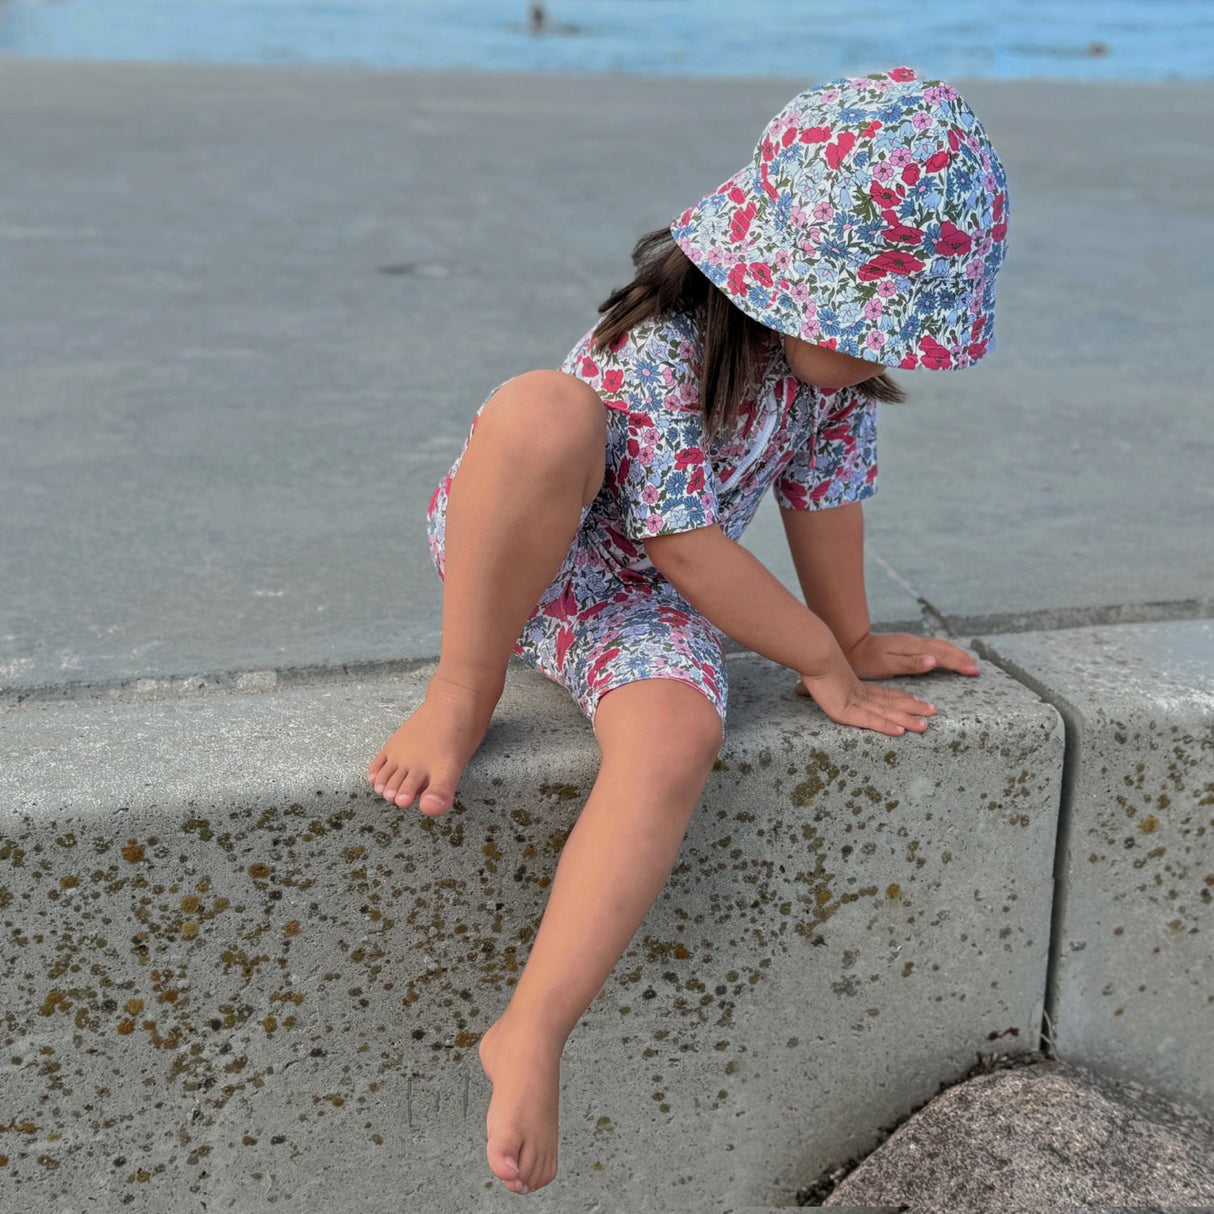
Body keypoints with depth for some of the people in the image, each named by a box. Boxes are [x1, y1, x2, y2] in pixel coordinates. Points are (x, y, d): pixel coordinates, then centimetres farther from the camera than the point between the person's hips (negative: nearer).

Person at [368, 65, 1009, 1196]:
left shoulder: (841, 357, -6)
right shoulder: (663, 350, -27)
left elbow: (823, 495, 7)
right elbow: (686, 547, -24)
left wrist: (853, 639, 16)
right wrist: (824, 662, -15)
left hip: (640, 598, 5)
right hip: (514, 553, -4)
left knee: (675, 749, -30)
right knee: (545, 414, -39)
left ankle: (529, 1037, -27)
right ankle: (461, 697, -23)